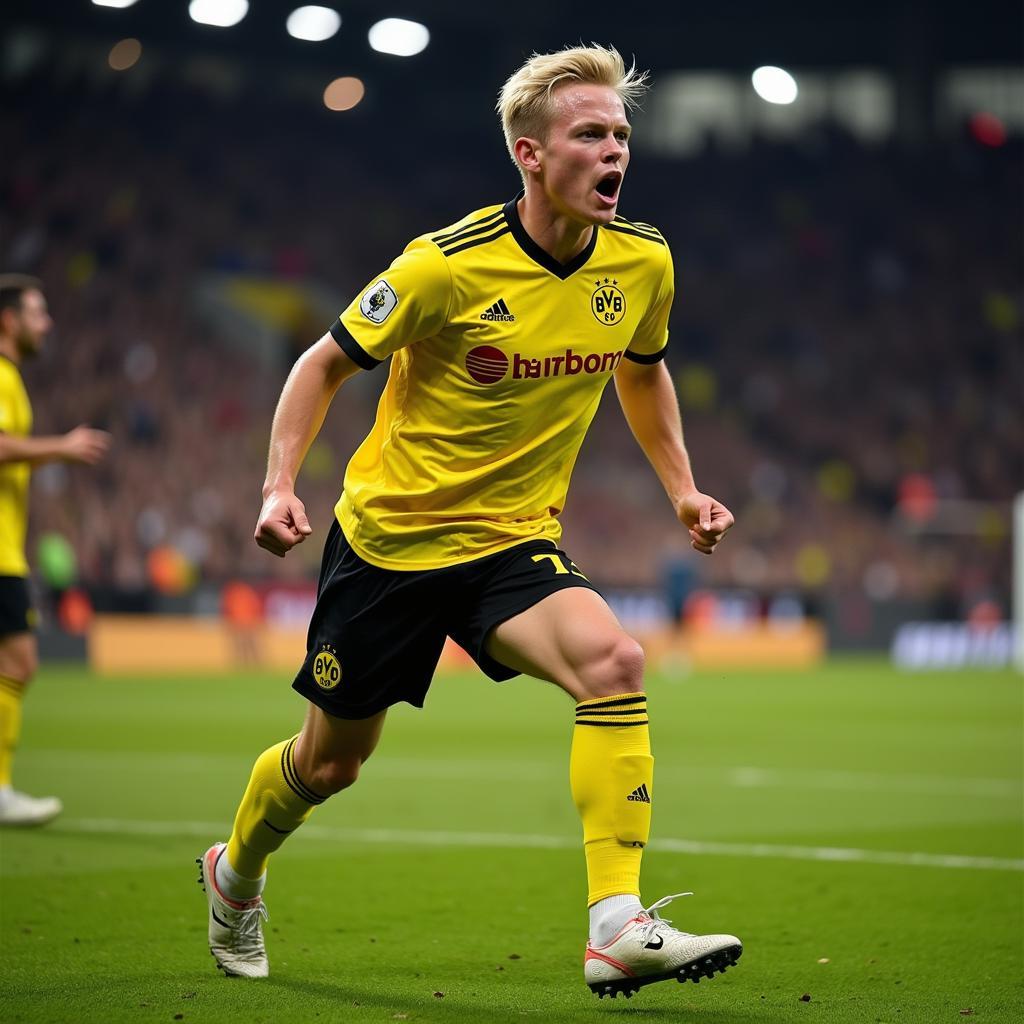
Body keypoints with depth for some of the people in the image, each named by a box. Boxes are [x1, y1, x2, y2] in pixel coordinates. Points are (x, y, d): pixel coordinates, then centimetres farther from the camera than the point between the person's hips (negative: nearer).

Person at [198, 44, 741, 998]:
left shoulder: (643, 262, -6)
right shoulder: (446, 266, -20)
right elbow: (326, 362, -6)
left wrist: (682, 488, 12)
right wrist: (279, 485, -17)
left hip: (515, 543, 3)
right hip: (390, 533, -3)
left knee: (613, 664, -27)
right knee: (329, 759, 11)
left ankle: (618, 932, -28)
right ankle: (235, 874, 45)